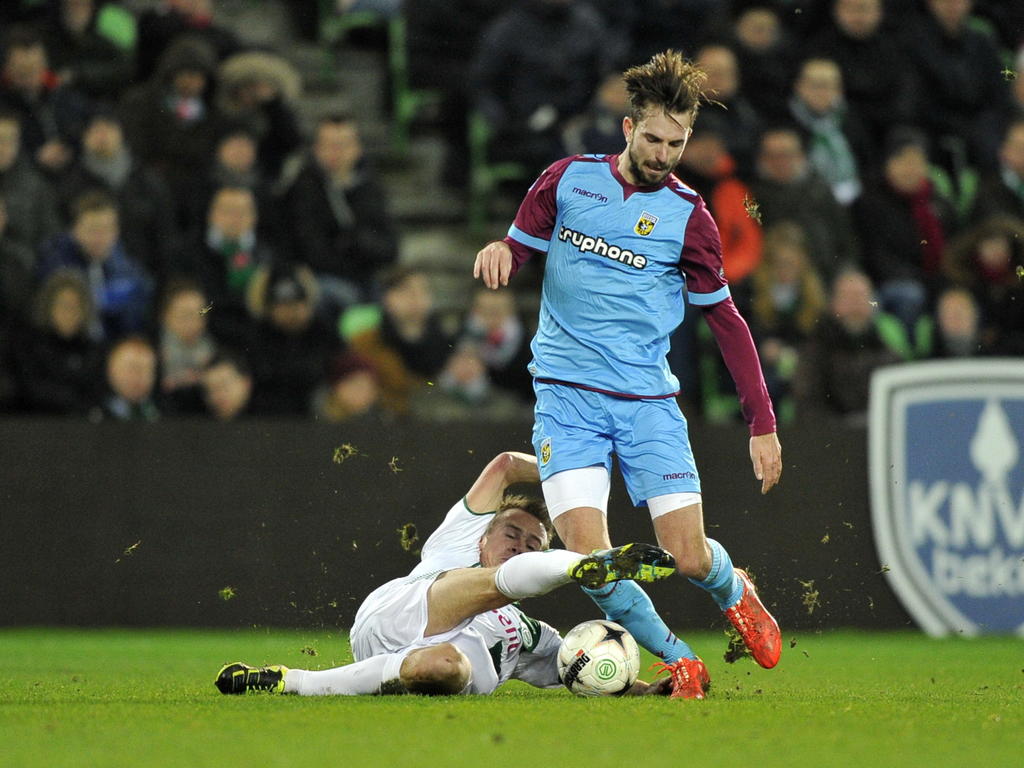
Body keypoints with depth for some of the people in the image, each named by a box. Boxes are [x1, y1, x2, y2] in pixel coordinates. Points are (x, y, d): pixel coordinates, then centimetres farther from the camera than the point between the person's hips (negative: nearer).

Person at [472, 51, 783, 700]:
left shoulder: (687, 215, 1)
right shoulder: (571, 178, 3)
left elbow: (725, 319, 7)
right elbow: (519, 248, 13)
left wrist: (763, 425, 4)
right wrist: (500, 252, -14)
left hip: (649, 402, 0)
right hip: (567, 396, 0)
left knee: (690, 558, -8)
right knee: (589, 559, -17)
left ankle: (735, 590, 29)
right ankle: (675, 659, 4)